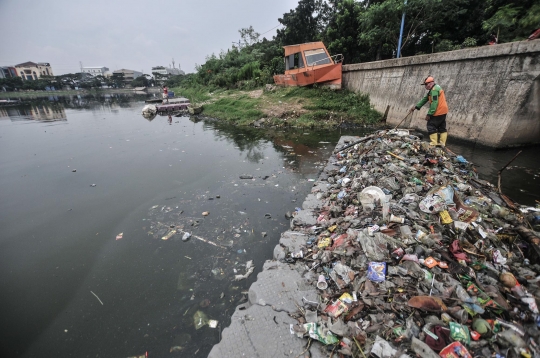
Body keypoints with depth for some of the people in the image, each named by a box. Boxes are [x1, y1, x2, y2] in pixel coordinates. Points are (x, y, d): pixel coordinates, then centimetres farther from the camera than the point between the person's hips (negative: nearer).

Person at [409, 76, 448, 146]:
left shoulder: (434, 90, -17)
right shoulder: (436, 88, 18)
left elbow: (434, 103, -23)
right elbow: (425, 99, 18)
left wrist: (429, 114, -23)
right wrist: (416, 106, 15)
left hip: (438, 112, -11)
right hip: (443, 111, 11)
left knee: (431, 125, -5)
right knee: (442, 127, 12)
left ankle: (434, 142, -5)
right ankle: (442, 142, 18)